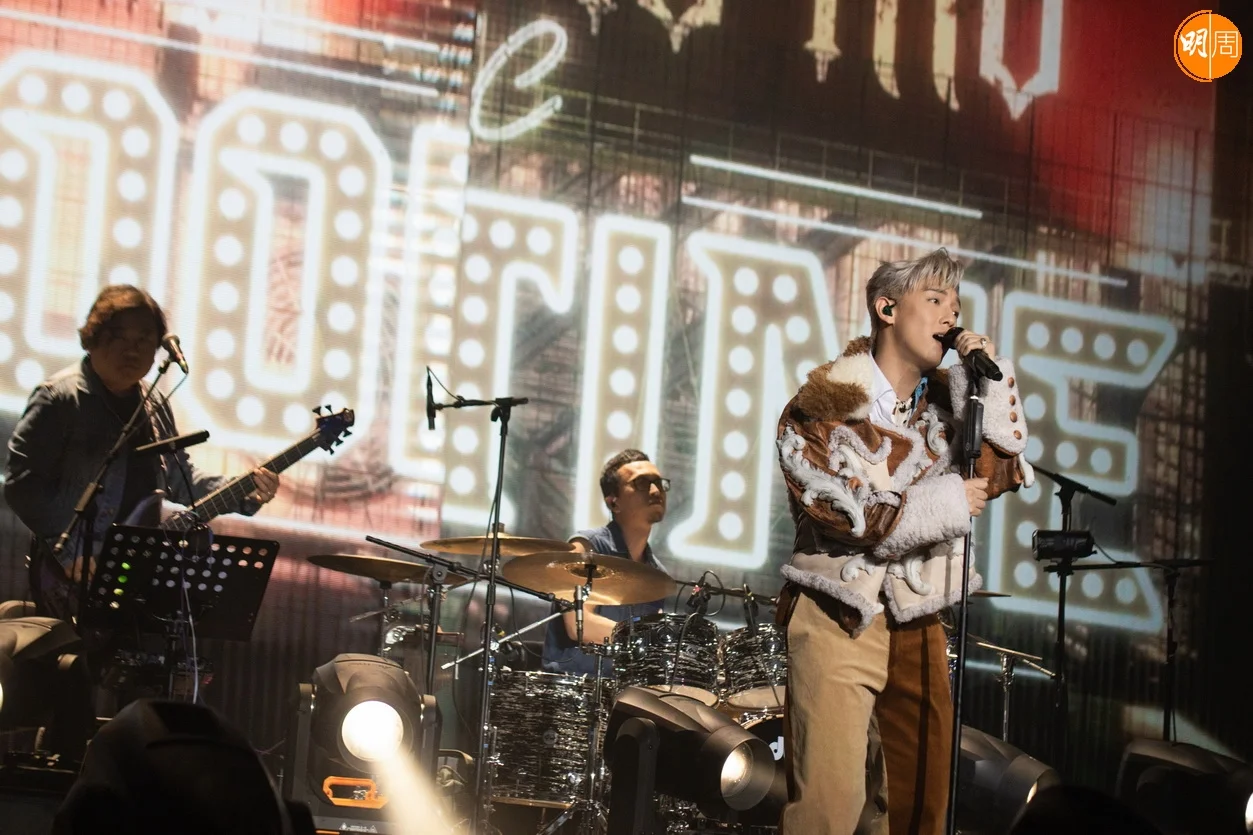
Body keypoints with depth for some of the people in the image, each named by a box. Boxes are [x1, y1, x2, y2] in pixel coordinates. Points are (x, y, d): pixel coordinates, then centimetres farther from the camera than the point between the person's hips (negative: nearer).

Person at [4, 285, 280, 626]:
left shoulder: (154, 406, 14)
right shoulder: (60, 397, -10)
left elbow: (180, 479, 21)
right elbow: (23, 482, -16)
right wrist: (73, 553, -20)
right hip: (75, 578, -7)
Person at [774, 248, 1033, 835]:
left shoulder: (943, 400, 12)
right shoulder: (829, 398, -6)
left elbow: (998, 475, 1)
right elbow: (832, 509, -15)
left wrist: (988, 383, -6)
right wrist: (943, 504, -13)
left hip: (918, 622, 6)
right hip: (839, 617, -6)